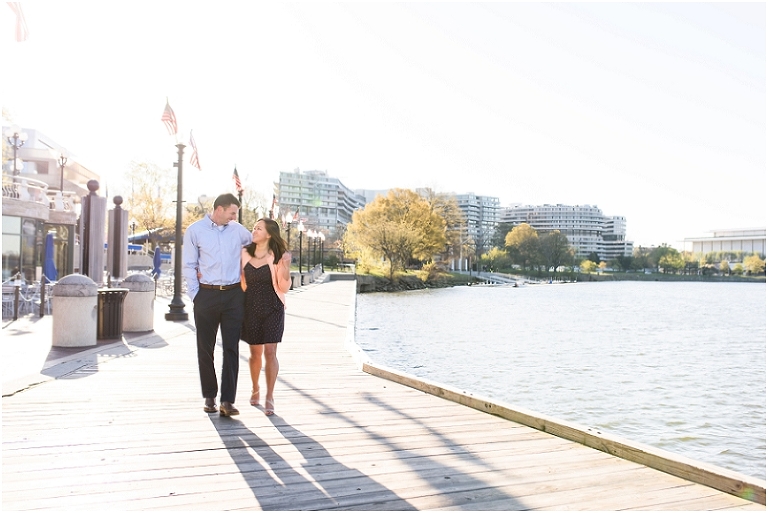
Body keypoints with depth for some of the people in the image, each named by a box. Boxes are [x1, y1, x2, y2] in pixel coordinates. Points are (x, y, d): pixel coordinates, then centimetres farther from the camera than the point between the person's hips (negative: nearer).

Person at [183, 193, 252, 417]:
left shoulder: (238, 230, 8)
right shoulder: (195, 230, 0)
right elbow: (188, 265, 1)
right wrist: (195, 295, -5)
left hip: (233, 295, 2)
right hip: (207, 295, -1)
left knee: (231, 348, -2)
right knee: (205, 349, 7)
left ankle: (227, 401, 0)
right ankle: (209, 397, 20)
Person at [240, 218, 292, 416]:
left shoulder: (278, 256, -5)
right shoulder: (244, 253, 4)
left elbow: (284, 288, -4)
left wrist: (285, 268, -20)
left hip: (272, 308, -3)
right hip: (251, 308, 3)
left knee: (270, 352, -6)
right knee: (255, 353, 12)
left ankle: (269, 397, 2)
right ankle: (255, 389, 36)